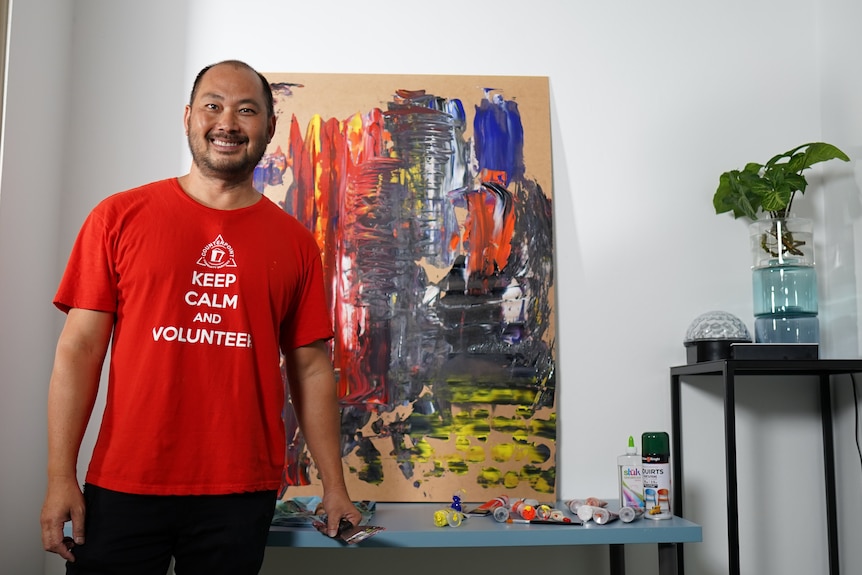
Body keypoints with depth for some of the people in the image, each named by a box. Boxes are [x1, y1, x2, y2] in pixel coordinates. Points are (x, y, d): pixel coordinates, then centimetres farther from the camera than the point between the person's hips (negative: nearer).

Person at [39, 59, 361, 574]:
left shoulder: (297, 243, 5)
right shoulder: (120, 217, 1)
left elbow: (311, 368, 7)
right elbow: (79, 349, 0)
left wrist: (335, 486, 6)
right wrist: (61, 478, -5)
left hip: (242, 493, 1)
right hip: (123, 488, -1)